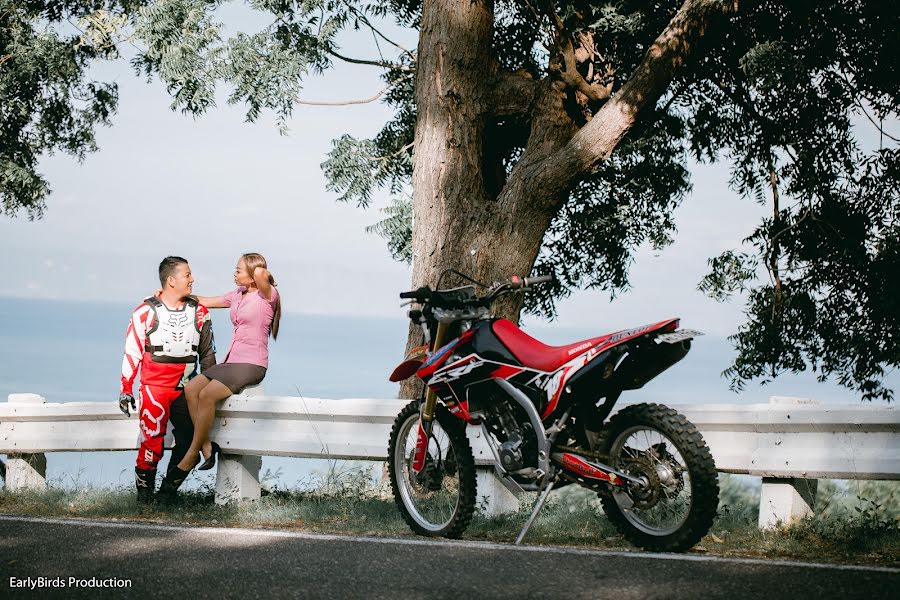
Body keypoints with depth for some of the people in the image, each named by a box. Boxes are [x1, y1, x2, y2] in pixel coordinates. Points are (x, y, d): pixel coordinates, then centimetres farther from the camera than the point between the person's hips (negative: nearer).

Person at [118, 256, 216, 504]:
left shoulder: (199, 312, 8)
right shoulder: (145, 312, -2)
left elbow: (207, 353, 17)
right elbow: (131, 352, 2)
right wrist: (125, 389, 1)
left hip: (186, 389, 4)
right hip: (154, 387, -4)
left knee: (190, 442, -6)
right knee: (152, 443, -14)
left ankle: (168, 490, 8)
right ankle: (144, 494, -1)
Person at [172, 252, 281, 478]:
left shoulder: (266, 296, -8)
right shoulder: (237, 295, 17)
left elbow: (260, 275, -30)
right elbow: (206, 302, 25)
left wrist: (260, 274, -5)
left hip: (252, 364, -8)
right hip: (232, 361, 8)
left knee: (207, 395, -25)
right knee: (190, 389, -12)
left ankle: (191, 457, -17)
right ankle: (207, 446, -14)